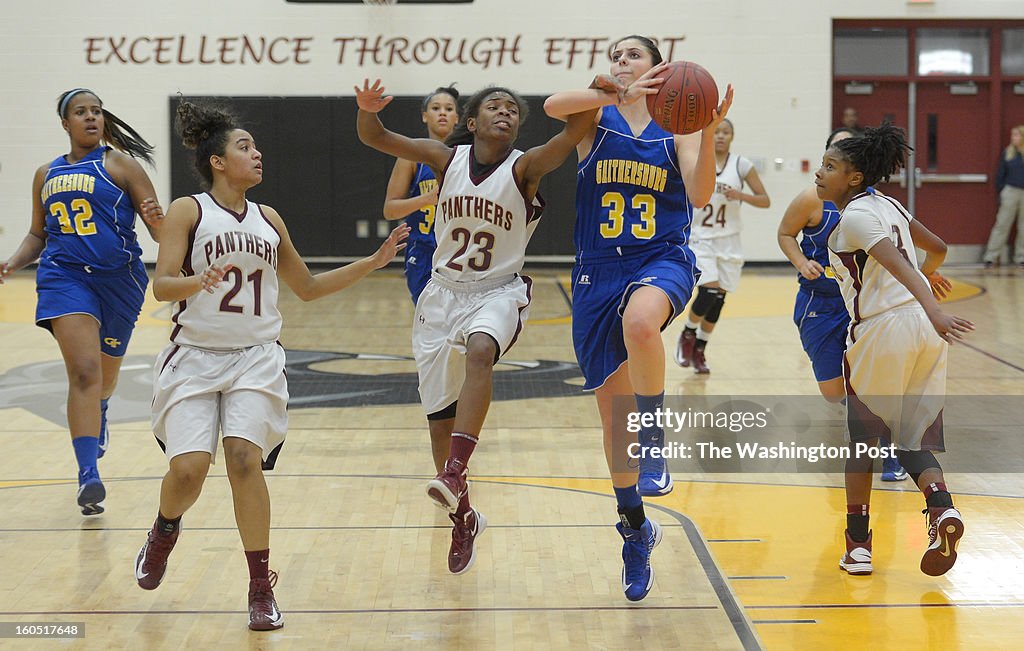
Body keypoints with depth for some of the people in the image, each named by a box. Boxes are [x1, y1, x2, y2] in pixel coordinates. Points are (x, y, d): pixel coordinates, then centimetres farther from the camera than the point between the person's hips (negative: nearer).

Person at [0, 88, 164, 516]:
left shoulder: (120, 164, 1)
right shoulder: (46, 175, 13)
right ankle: (88, 476, -23)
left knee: (105, 376, 18)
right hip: (65, 276, 1)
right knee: (84, 371, -19)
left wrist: (156, 220, -28)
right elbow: (37, 234, 24)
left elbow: (160, 231, -4)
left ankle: (97, 414, 56)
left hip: (119, 277, -1)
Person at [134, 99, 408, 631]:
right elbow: (161, 285, -10)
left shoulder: (268, 219, 13)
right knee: (188, 468, -14)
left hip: (255, 359, 2)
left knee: (245, 460, -16)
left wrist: (375, 261, 16)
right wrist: (197, 282, -32)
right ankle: (164, 532, 23)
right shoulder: (188, 211, -1)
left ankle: (261, 588, -6)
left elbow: (307, 287, 22)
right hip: (195, 355, -2)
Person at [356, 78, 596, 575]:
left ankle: (455, 472, -45)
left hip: (498, 292, -3)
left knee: (480, 350, -38)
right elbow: (373, 138, -6)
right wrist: (367, 109, -28)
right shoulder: (447, 159, -2)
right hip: (444, 292, 3)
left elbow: (572, 133, -28)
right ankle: (463, 519, 26)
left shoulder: (524, 168, -10)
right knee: (440, 419, 6)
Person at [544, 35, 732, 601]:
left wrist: (708, 130, -21)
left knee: (640, 322, -40)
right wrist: (619, 94, -30)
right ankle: (636, 531, 24)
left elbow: (700, 194, -9)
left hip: (661, 262, -2)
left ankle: (654, 444, -21)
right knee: (612, 409, 6)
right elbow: (553, 105, -18)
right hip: (599, 272, 2)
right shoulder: (597, 116, 5)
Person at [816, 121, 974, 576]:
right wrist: (929, 276, 48)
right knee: (912, 437, 13)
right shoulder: (887, 205, 15)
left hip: (884, 329, -7)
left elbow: (897, 263, -25)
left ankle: (858, 543, 13)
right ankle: (940, 506, -14)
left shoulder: (854, 216, -10)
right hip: (924, 328, 7)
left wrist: (933, 312, -38)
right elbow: (936, 247, 26)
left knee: (861, 434, 10)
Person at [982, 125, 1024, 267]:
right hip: (1010, 191, 0)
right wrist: (1000, 192, 3)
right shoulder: (1007, 153, 2)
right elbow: (1000, 175, 7)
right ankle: (991, 256, 2)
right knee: (1002, 224, 0)